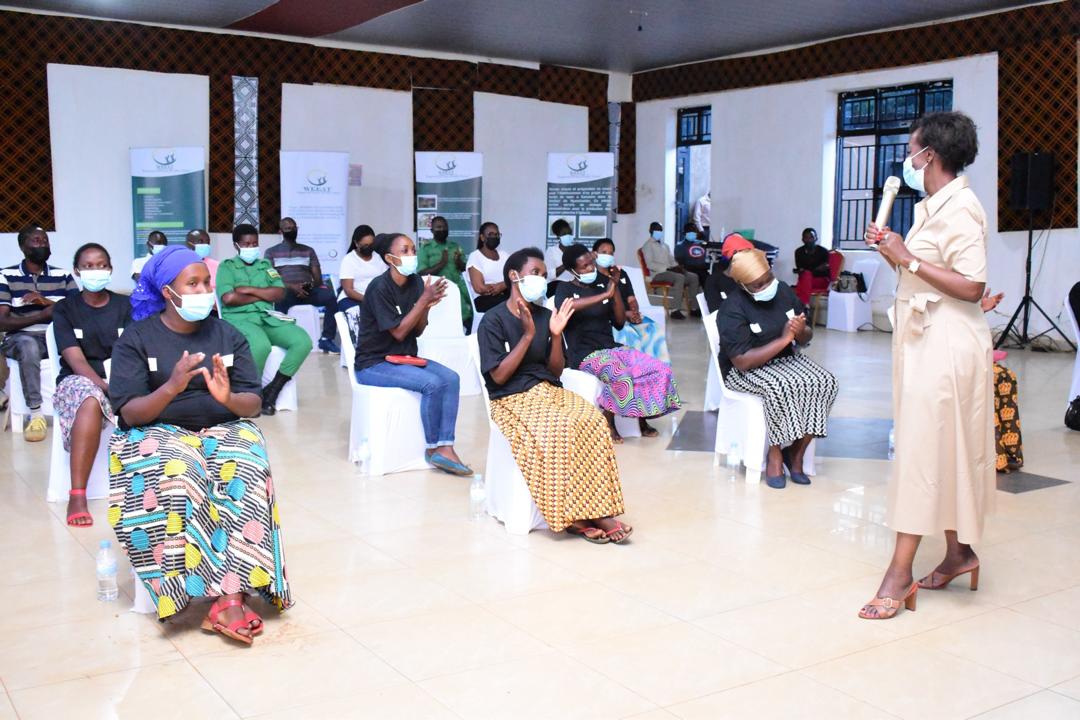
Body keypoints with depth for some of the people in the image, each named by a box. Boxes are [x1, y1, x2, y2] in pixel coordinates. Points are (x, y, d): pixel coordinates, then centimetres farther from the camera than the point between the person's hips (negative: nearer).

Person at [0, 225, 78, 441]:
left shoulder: (63, 276, 11)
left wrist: (47, 302, -13)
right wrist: (43, 314, -17)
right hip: (20, 338, -2)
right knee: (29, 345, -38)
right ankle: (36, 414, -31)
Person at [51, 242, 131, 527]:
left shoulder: (125, 306, 8)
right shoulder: (65, 308, 3)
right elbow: (75, 359, -9)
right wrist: (106, 385, -27)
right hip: (77, 380, -2)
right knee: (90, 400, -39)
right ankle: (77, 495, -39)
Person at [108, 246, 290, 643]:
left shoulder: (228, 335, 8)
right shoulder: (136, 338, 1)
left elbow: (253, 405, 4)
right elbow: (130, 413, -7)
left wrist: (229, 398, -19)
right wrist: (171, 388, -25)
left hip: (224, 429, 2)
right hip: (158, 433, -2)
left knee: (246, 472, -32)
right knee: (176, 478, -36)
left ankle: (229, 597, -35)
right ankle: (228, 595, -30)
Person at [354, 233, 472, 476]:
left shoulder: (416, 282, 4)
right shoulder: (380, 288, -17)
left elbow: (417, 331, 6)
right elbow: (398, 332, -19)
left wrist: (428, 305, -12)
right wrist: (424, 299, -20)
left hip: (404, 358, 7)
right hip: (373, 364, -7)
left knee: (451, 378, -16)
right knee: (432, 383, -26)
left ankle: (445, 448, -19)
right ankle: (432, 447, -8)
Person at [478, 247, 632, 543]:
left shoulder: (545, 316, 11)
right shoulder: (493, 320, -5)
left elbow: (556, 370, 11)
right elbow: (499, 377, -12)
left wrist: (556, 335, -6)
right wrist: (528, 335, -16)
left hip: (550, 390, 5)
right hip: (513, 398, -5)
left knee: (592, 419, -25)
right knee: (558, 429, -33)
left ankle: (595, 510, -25)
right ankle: (572, 515, -23)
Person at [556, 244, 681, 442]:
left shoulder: (600, 288, 15)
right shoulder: (566, 289, 0)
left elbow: (619, 323, 9)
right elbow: (564, 306, -26)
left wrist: (615, 288, -1)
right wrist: (605, 295, -26)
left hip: (612, 348, 6)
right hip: (586, 354, -6)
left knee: (660, 369, -11)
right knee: (619, 375, -36)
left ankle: (642, 419, 4)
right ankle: (608, 423, -14)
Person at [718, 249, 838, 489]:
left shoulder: (784, 290, 0)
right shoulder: (732, 310, -19)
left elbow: (806, 337, 9)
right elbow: (742, 362, -26)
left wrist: (801, 333, -17)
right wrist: (783, 339, -26)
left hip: (786, 359, 6)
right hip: (745, 370, -6)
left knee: (825, 381, -20)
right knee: (780, 387, -36)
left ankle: (796, 451, -8)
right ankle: (775, 453, -14)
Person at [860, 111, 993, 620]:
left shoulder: (961, 209, -15)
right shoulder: (931, 206, 14)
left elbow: (971, 287, -23)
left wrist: (909, 259, -22)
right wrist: (892, 251, 6)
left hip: (947, 343, -10)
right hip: (923, 339, 10)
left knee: (924, 449, -7)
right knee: (941, 450, 14)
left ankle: (900, 573, -2)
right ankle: (958, 552, 26)